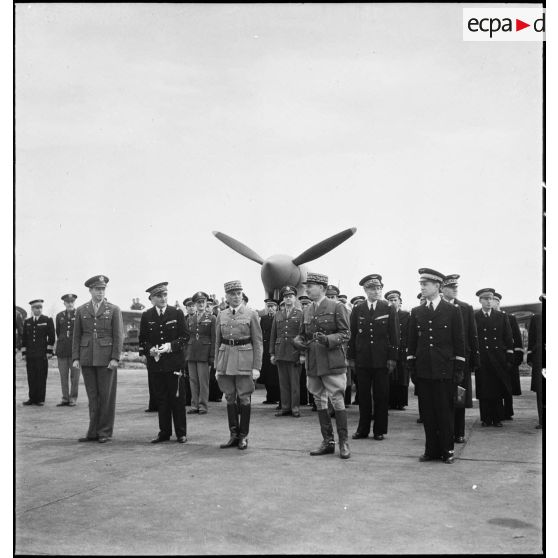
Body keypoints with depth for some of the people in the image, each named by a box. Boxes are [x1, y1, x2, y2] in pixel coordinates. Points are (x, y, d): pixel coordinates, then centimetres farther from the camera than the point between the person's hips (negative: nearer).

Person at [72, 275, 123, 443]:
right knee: (92, 396, 6)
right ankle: (93, 432, 12)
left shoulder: (114, 309, 3)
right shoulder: (81, 310, 11)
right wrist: (75, 358, 2)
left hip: (106, 358, -2)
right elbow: (76, 336, 11)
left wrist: (115, 358, -9)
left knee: (106, 396, 0)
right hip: (87, 358, 2)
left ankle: (105, 432, 8)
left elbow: (119, 336, -1)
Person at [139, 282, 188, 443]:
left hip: (174, 361, -2)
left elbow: (184, 336, 0)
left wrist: (171, 346, -15)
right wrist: (147, 350, -7)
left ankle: (181, 433, 10)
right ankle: (164, 432, 17)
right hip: (155, 362, 2)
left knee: (177, 398, 1)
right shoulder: (146, 316, 6)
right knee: (161, 399, 7)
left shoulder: (177, 313, 0)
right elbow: (143, 339, 12)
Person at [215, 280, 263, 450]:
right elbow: (217, 342, 13)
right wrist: (217, 366, 9)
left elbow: (258, 342, -2)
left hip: (244, 360, -3)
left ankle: (243, 437, 11)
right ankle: (234, 436, 17)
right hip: (226, 360, 3)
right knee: (230, 398, 8)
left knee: (244, 399, 1)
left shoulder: (251, 314, 0)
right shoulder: (221, 316, 9)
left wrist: (256, 367, -8)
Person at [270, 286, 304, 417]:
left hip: (294, 353, -3)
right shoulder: (277, 316, 13)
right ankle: (285, 407, 13)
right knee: (283, 382, 6)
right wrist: (272, 353, 8)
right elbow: (273, 336, 14)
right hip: (280, 353, 3)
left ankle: (295, 407, 7)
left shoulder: (300, 314, 2)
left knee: (295, 381, 0)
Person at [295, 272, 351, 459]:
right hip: (312, 364, 6)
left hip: (332, 363, -6)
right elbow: (303, 334, 20)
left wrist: (328, 340, -23)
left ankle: (344, 442, 7)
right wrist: (299, 341, -3)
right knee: (319, 402, 11)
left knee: (338, 401, -3)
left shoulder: (337, 307, -4)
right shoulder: (307, 311, 13)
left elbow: (345, 334, -7)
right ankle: (328, 441, 21)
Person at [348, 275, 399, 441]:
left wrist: (392, 358, -5)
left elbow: (394, 336, 1)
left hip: (382, 360, -1)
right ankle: (363, 429, 16)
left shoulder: (389, 309, 3)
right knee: (363, 396, 6)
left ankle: (379, 430, 14)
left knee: (381, 396, 4)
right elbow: (352, 335, 8)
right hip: (362, 360, 1)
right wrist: (351, 357, 4)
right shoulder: (357, 310, 7)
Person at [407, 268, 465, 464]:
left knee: (445, 411, 2)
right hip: (423, 371, 3)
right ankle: (432, 450, 16)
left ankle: (447, 450, 14)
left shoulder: (453, 311, 2)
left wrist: (459, 370, -3)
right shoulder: (416, 312, 10)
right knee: (428, 412, 6)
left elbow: (459, 342, 1)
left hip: (445, 370, -3)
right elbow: (411, 342, 12)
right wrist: (411, 367, 6)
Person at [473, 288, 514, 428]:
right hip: (481, 359, -1)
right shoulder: (473, 317, 3)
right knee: (483, 391, 0)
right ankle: (486, 419, 10)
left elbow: (508, 339, 8)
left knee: (498, 390, 3)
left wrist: (509, 358, 2)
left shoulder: (502, 317, 9)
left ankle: (497, 419, 13)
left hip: (498, 358, 1)